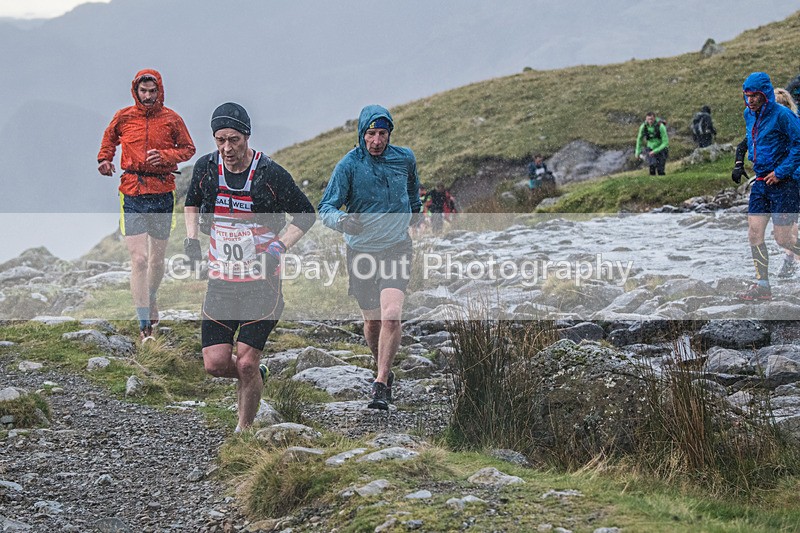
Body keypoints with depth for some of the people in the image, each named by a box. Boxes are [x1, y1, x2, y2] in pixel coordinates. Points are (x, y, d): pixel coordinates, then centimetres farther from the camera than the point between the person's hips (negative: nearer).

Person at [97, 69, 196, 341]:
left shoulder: (171, 119, 0)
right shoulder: (123, 118, 2)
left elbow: (188, 149, 9)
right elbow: (110, 138, 22)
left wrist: (165, 156, -9)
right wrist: (105, 159, 4)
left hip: (163, 193, 1)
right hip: (132, 193, -1)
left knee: (157, 257, 13)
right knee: (139, 259, -11)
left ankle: (151, 299, 44)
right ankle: (144, 325, -11)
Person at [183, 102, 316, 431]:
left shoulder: (271, 175, -13)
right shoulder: (206, 168, -1)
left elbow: (306, 215, -1)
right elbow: (192, 203, 20)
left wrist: (279, 247, -14)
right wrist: (191, 237, 3)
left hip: (261, 283, -4)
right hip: (220, 281, 4)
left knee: (245, 363, -7)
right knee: (215, 364, -3)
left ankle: (244, 431, 13)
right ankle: (257, 375, 29)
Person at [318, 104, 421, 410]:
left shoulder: (405, 158, -2)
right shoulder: (349, 165, -11)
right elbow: (326, 208, -15)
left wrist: (414, 209, 36)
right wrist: (341, 221, -36)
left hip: (396, 250, 0)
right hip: (361, 252, 0)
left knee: (391, 315, -19)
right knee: (371, 320, 11)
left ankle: (381, 385, -14)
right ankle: (383, 371, 38)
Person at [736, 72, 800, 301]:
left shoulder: (782, 115, -16)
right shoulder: (749, 115, 9)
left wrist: (781, 172, -19)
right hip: (760, 183, 8)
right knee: (754, 234, 2)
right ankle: (762, 285, 8)